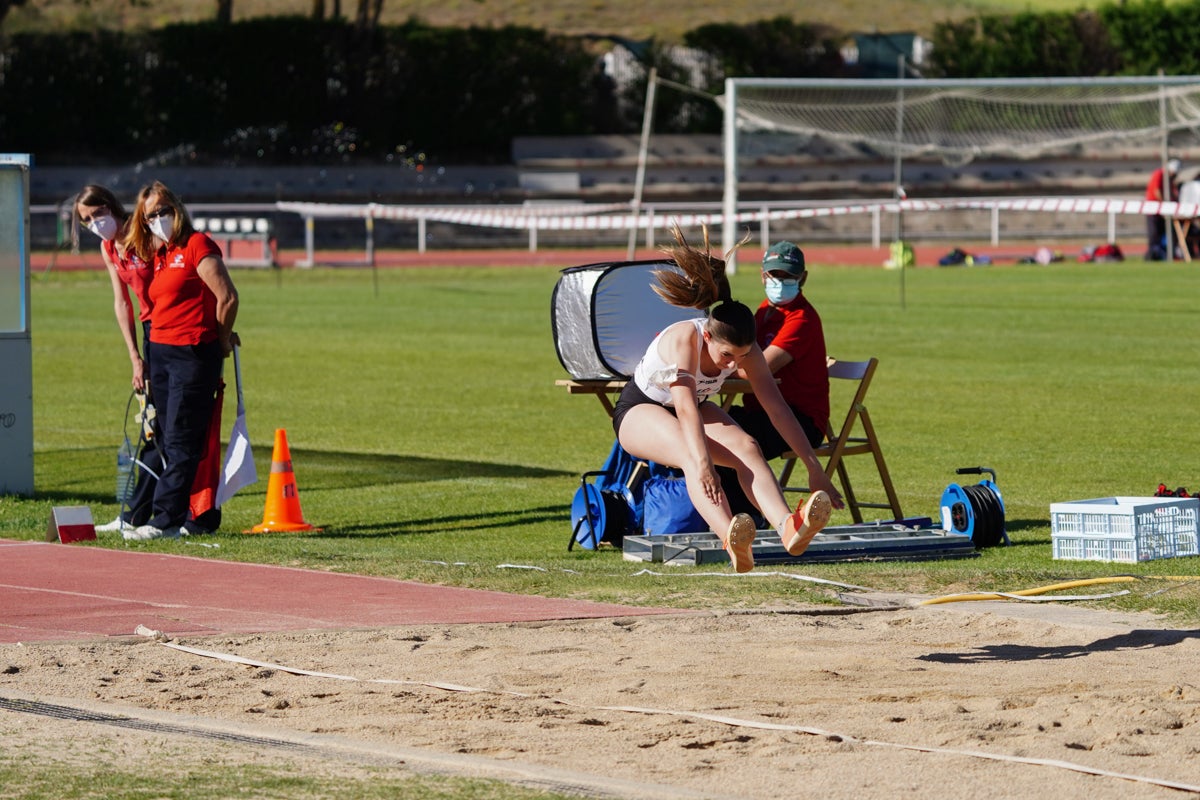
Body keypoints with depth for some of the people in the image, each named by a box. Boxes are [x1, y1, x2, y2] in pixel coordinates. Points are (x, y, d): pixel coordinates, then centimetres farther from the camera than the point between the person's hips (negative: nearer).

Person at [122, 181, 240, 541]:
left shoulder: (197, 245, -8)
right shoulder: (159, 255, 17)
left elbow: (227, 297, -12)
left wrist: (221, 341, 0)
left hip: (194, 353, -9)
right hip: (161, 352, 9)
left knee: (181, 443, -9)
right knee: (170, 443, 8)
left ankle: (165, 520, -12)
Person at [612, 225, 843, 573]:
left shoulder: (746, 350, -17)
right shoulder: (684, 338, -33)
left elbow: (777, 408, -18)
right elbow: (685, 407, -44)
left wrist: (814, 467, -22)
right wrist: (702, 463, -57)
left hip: (697, 412, 5)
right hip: (640, 411, -5)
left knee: (747, 447, -27)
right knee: (690, 454, -39)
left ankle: (788, 526, -53)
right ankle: (731, 541, -65)